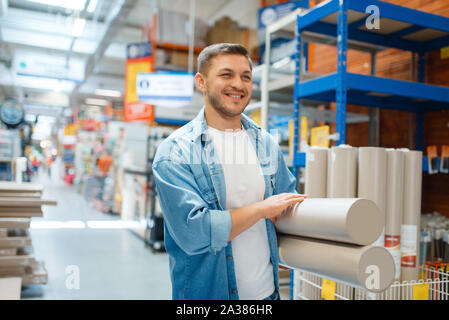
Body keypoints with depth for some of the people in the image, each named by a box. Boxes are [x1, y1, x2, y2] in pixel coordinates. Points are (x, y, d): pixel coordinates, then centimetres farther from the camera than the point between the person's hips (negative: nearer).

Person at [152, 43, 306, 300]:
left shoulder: (267, 144, 2)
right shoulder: (175, 152, -13)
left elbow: (290, 200, 13)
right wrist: (262, 208, -16)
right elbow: (192, 233, -22)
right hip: (206, 292, -4)